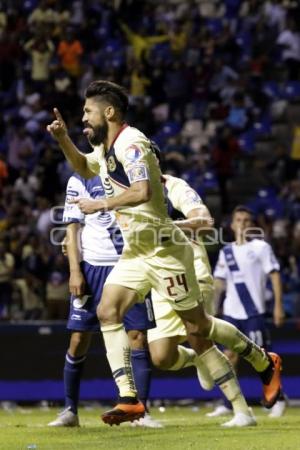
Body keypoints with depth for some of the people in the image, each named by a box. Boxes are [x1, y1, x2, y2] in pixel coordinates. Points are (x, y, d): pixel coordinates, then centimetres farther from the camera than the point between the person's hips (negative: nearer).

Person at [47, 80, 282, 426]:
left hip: (164, 250, -9)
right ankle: (128, 399, -11)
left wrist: (100, 204, -26)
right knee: (107, 312, -9)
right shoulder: (106, 148, 11)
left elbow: (142, 191, -35)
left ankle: (265, 363, 21)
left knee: (197, 328, -1)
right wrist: (63, 139, 17)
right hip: (135, 251, 9)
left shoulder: (130, 143, -19)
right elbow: (84, 168, 33)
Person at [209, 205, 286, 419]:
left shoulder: (261, 247, -2)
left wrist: (278, 305, -14)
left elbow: (275, 275, -6)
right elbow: (219, 283, 16)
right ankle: (228, 404, 3)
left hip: (254, 312, -4)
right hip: (231, 313, 4)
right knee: (230, 355, 1)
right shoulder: (226, 251, 12)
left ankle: (279, 398, 9)